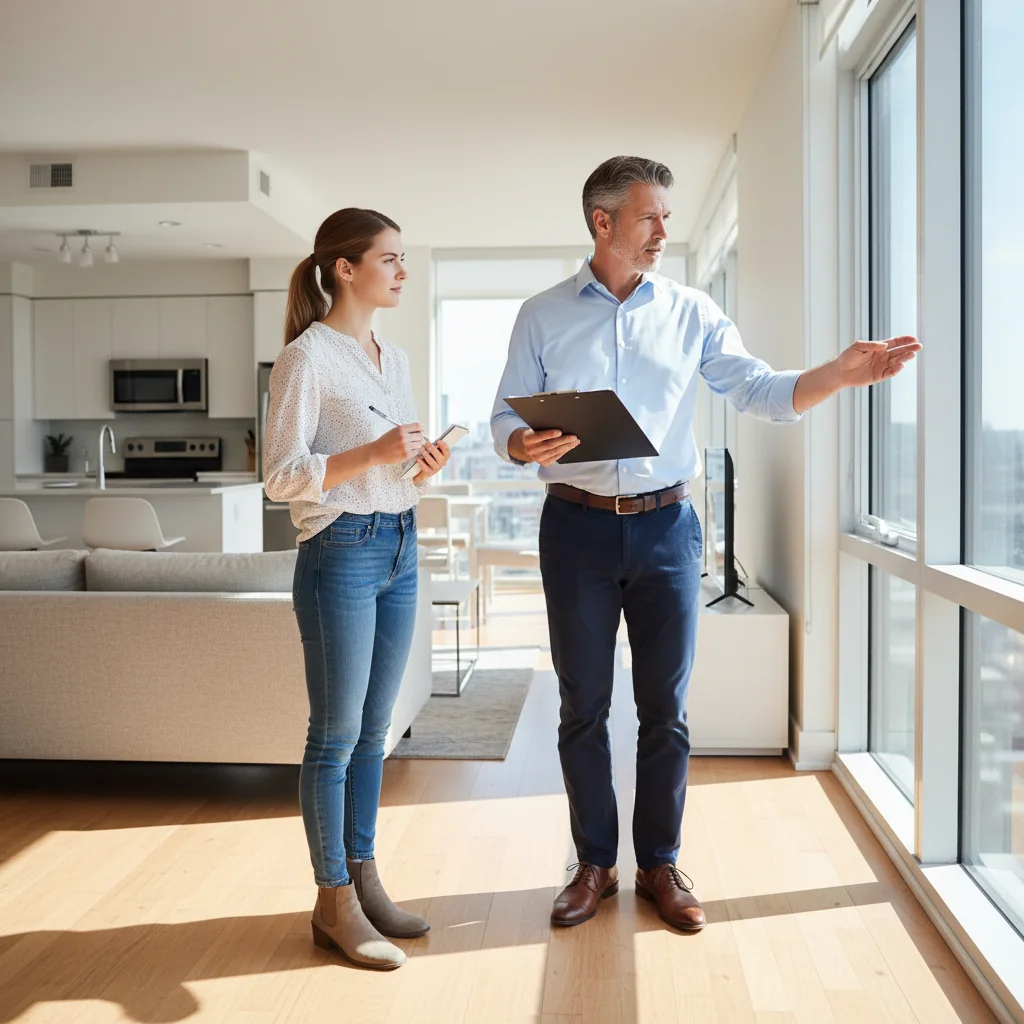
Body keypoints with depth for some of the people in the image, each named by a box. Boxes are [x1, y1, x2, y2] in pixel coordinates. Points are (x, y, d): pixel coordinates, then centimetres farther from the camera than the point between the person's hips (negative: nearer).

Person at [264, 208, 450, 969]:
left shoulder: (395, 360, 15)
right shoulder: (308, 357, -8)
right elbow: (281, 477, -12)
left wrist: (426, 464, 0)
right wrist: (371, 454, -23)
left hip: (400, 548, 7)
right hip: (340, 552, -7)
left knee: (373, 731, 12)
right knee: (336, 734, 0)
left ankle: (363, 878, 24)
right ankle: (334, 903, 12)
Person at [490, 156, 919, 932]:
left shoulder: (692, 314, 5)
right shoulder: (543, 316, 4)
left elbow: (763, 393, -1)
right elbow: (506, 417, 2)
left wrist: (843, 373, -18)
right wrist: (525, 446, -21)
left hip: (666, 525, 1)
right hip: (577, 526, 0)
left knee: (666, 706, 6)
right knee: (584, 706, 7)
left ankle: (660, 863, 22)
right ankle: (594, 864, 23)